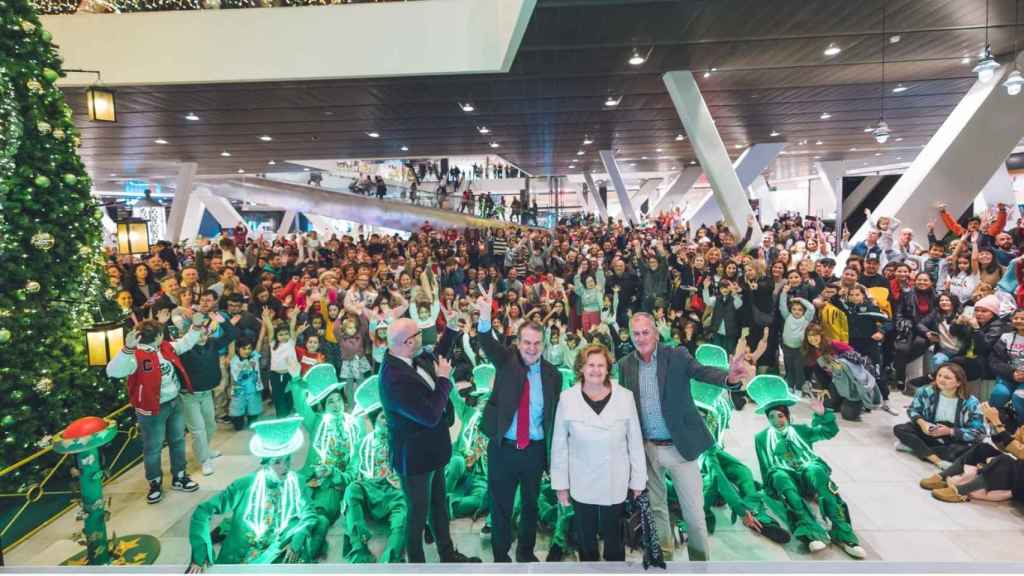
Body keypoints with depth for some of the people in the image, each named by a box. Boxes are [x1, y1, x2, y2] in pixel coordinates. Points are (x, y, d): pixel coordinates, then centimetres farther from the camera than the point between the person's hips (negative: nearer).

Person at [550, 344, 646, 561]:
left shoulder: (625, 397, -8)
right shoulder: (567, 398, -9)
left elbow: (635, 442, -2)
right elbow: (559, 444, -3)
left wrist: (638, 481, 1)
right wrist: (560, 483, -1)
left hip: (615, 484, 0)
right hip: (581, 484, 0)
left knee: (613, 537, 15)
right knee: (585, 539, 17)